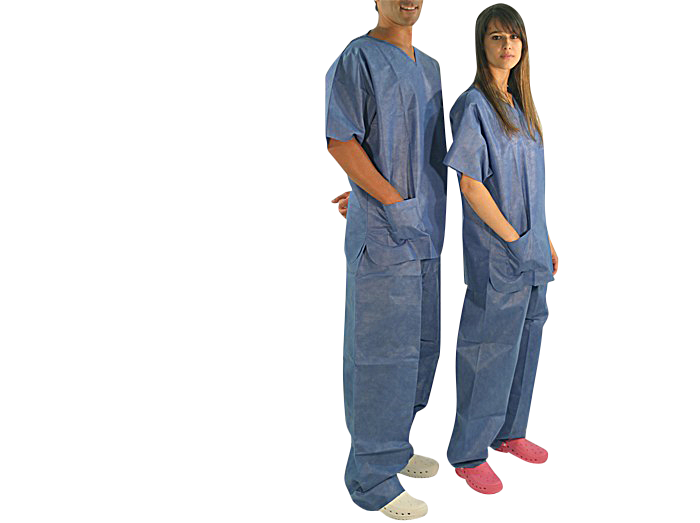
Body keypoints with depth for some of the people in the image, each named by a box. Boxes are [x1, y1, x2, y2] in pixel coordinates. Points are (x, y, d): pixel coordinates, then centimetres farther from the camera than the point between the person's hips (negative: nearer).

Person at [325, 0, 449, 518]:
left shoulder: (430, 66, 18)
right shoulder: (356, 59, -7)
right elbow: (338, 141, -14)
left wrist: (436, 213, 15)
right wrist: (397, 205, -15)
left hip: (425, 230, 8)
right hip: (382, 229, -8)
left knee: (421, 344, 14)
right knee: (382, 349, -4)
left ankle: (395, 443, 31)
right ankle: (372, 477, 7)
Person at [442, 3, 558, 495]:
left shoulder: (520, 104, 13)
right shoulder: (473, 105, -12)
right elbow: (470, 183, -17)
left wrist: (545, 241, 15)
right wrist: (513, 239, -15)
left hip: (531, 251, 8)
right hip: (496, 252, -8)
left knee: (525, 341, 16)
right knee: (489, 351, -1)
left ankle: (509, 433, 32)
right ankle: (467, 454, 14)